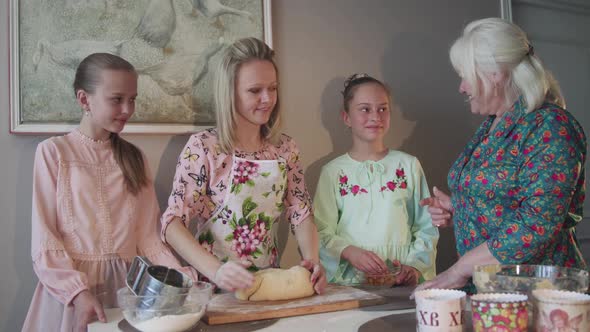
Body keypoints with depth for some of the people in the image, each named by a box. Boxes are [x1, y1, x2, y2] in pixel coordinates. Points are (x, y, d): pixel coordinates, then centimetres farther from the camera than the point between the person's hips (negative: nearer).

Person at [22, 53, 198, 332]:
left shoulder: (134, 158, 9)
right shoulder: (54, 152, -3)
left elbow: (146, 234, 4)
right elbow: (43, 236, -7)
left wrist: (177, 274, -11)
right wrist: (78, 290, -19)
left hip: (125, 284, 4)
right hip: (70, 283, -3)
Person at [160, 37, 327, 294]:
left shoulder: (285, 149, 6)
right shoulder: (203, 147, -7)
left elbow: (301, 214, 7)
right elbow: (173, 222, -13)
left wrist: (312, 260, -12)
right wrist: (216, 270, -28)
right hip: (215, 288, -3)